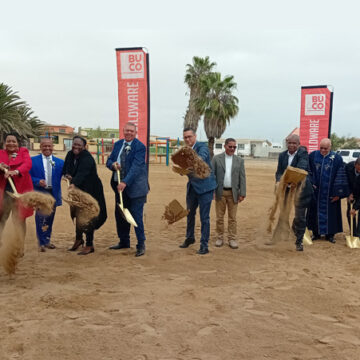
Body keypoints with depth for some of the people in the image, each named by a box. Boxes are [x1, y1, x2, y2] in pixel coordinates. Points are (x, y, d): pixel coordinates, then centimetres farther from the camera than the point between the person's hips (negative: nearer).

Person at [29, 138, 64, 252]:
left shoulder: (60, 162, 8)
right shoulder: (33, 160, 2)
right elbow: (29, 176, 0)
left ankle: (47, 240, 27)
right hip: (40, 193, -3)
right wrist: (38, 181, -17)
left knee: (50, 218, 12)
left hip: (53, 194, 3)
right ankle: (42, 243, 3)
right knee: (41, 217, -9)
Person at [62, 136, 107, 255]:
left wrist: (73, 184, -57)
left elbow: (81, 173, -41)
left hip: (90, 190, -8)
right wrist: (67, 175, -14)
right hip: (77, 189, 8)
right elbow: (65, 169, 10)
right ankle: (78, 239, 40)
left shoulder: (87, 158, -24)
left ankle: (89, 245, 8)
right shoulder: (70, 154, 0)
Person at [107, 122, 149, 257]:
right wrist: (113, 164, -11)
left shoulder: (140, 147, -10)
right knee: (119, 214, 13)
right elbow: (109, 161, 13)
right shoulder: (117, 144, 11)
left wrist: (125, 182, -28)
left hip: (135, 186, -6)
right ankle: (124, 242, 28)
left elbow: (136, 167, -19)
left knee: (136, 216, -5)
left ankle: (141, 244, 6)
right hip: (119, 185, 7)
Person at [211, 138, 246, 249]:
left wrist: (242, 193, -3)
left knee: (232, 218, 4)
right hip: (220, 192, -1)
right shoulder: (216, 158, 3)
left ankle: (232, 239, 11)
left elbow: (242, 178, 4)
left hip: (233, 193, 1)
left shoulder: (239, 160, 7)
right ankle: (220, 238, 17)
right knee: (219, 217, 6)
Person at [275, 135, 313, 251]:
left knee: (300, 217, 3)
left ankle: (299, 242, 18)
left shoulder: (303, 154, -10)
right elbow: (279, 172, 0)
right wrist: (278, 181, -22)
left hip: (300, 189, -5)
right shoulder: (282, 155, 6)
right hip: (286, 189, 5)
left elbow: (301, 169, -26)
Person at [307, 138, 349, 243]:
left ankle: (330, 234, 18)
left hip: (330, 193, -2)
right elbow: (308, 172, 7)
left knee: (330, 212, 6)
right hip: (315, 192, 2)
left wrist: (337, 193, -7)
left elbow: (340, 177, -4)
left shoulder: (337, 158, -5)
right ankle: (316, 233, 21)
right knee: (315, 211, 9)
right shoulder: (312, 156, 0)